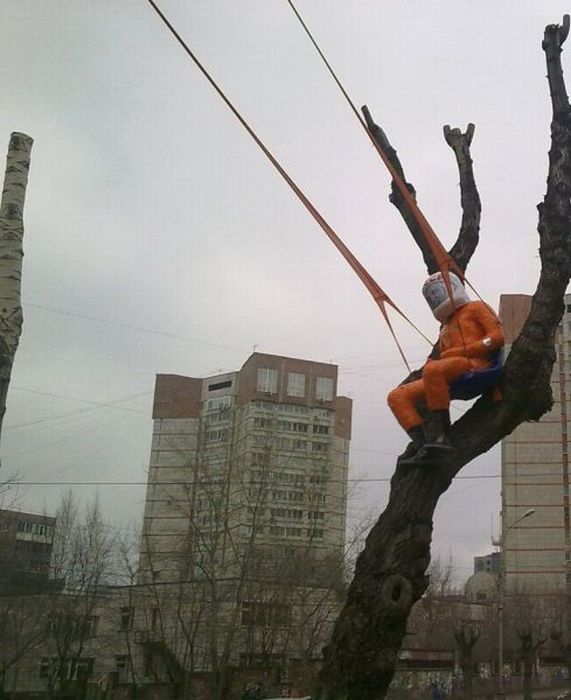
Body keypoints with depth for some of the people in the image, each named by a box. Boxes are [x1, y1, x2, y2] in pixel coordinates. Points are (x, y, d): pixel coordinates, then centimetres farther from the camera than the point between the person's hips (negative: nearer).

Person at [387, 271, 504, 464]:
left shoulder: (475, 308, 18)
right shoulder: (445, 327, 38)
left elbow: (498, 336, 1)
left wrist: (461, 351, -7)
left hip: (475, 364, -8)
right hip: (452, 380, 8)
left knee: (433, 369, -39)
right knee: (397, 396, -8)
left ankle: (442, 433, -38)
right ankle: (420, 443, -28)